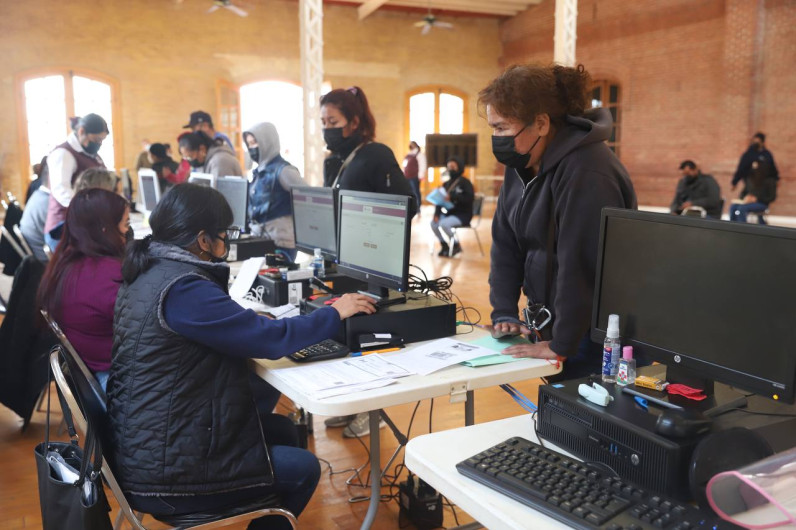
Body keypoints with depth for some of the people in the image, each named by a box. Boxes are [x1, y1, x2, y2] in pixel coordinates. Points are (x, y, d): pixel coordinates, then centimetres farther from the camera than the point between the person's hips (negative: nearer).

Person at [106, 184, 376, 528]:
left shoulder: (147, 274, 7)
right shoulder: (182, 288, -25)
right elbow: (269, 340, -21)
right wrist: (335, 313, -7)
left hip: (143, 444, 10)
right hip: (162, 470, -10)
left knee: (283, 430, 18)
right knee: (304, 468, 2)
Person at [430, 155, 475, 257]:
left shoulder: (465, 182, -6)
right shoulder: (446, 184, 11)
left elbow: (470, 198, -21)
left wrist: (452, 197, -29)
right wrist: (436, 214, -9)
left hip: (463, 214, -6)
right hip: (449, 213, 6)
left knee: (444, 223, -29)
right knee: (433, 223, -17)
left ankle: (456, 246, -6)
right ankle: (444, 245, 2)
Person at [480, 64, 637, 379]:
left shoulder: (587, 173, -23)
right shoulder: (521, 164, 4)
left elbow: (580, 266, -26)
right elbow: (505, 244, 7)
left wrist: (561, 345, -22)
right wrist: (503, 314, 1)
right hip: (553, 324, 7)